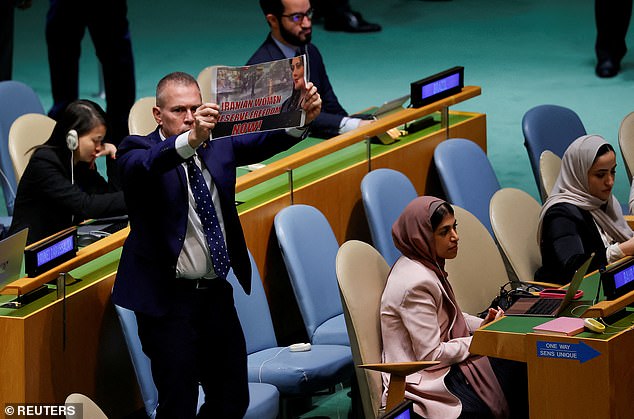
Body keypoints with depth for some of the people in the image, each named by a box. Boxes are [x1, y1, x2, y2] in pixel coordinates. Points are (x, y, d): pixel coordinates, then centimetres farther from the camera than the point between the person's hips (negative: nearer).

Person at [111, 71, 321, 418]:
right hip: (169, 299, -5)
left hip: (217, 295, 5)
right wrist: (190, 140, -51)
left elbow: (263, 142, -8)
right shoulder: (138, 150, -7)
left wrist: (301, 118, -29)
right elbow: (144, 165, -31)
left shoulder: (218, 145, 8)